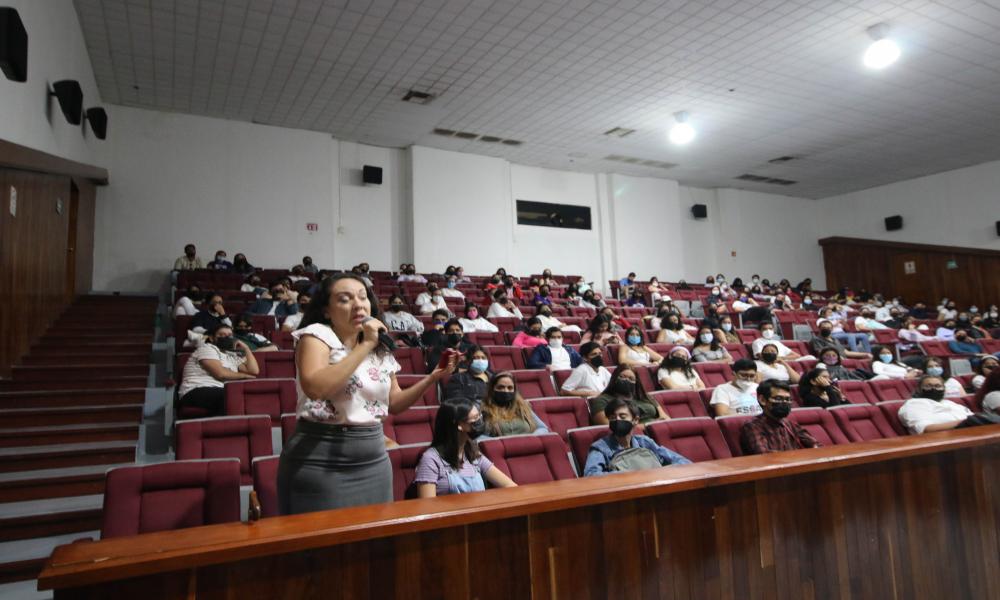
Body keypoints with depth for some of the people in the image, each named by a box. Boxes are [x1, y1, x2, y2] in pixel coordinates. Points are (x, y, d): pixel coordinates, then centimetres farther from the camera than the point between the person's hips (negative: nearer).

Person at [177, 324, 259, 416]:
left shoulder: (233, 356, 23)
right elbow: (220, 374, -12)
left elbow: (254, 371, 13)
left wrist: (246, 348, 16)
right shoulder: (207, 348, 2)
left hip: (219, 393, 7)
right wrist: (243, 375, 3)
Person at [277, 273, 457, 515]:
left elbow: (393, 403, 16)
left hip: (374, 460, 6)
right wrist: (365, 345, -22)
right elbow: (315, 388, -27)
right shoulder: (316, 335, -8)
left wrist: (432, 378, 3)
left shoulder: (381, 349, 10)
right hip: (321, 462, -6)